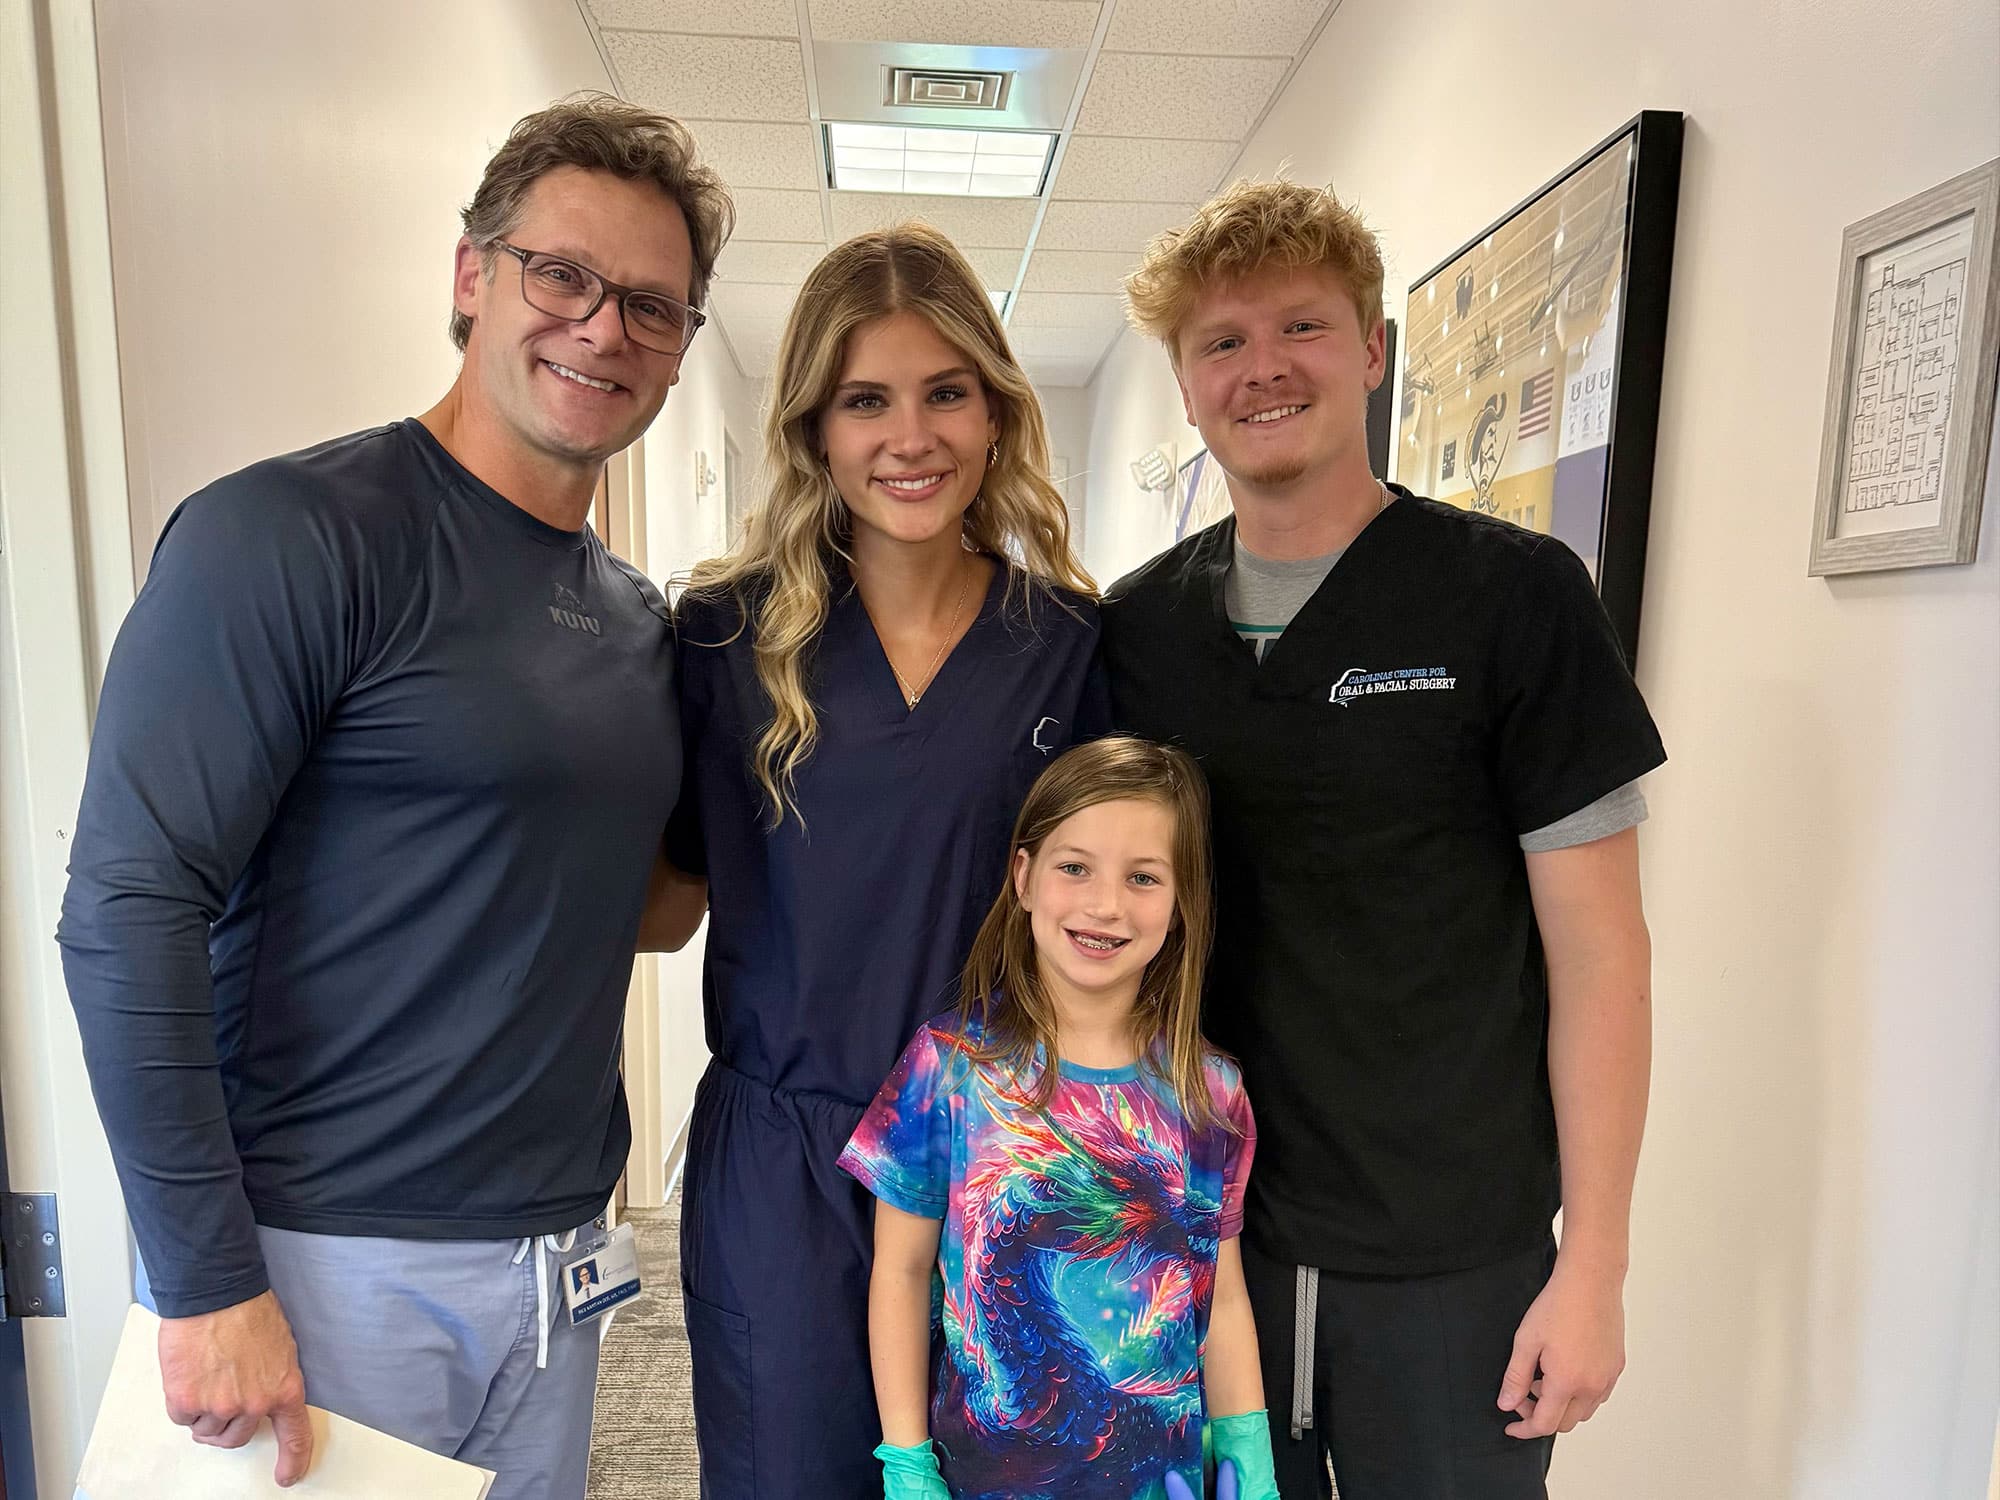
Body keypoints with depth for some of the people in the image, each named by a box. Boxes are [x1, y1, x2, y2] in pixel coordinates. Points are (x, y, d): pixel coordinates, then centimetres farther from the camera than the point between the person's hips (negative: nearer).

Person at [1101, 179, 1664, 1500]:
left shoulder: (1513, 592, -10)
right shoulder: (1141, 622, 0)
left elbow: (1596, 944, -9)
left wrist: (1594, 1266, -9)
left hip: (1454, 1259, -3)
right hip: (1201, 1224, 3)